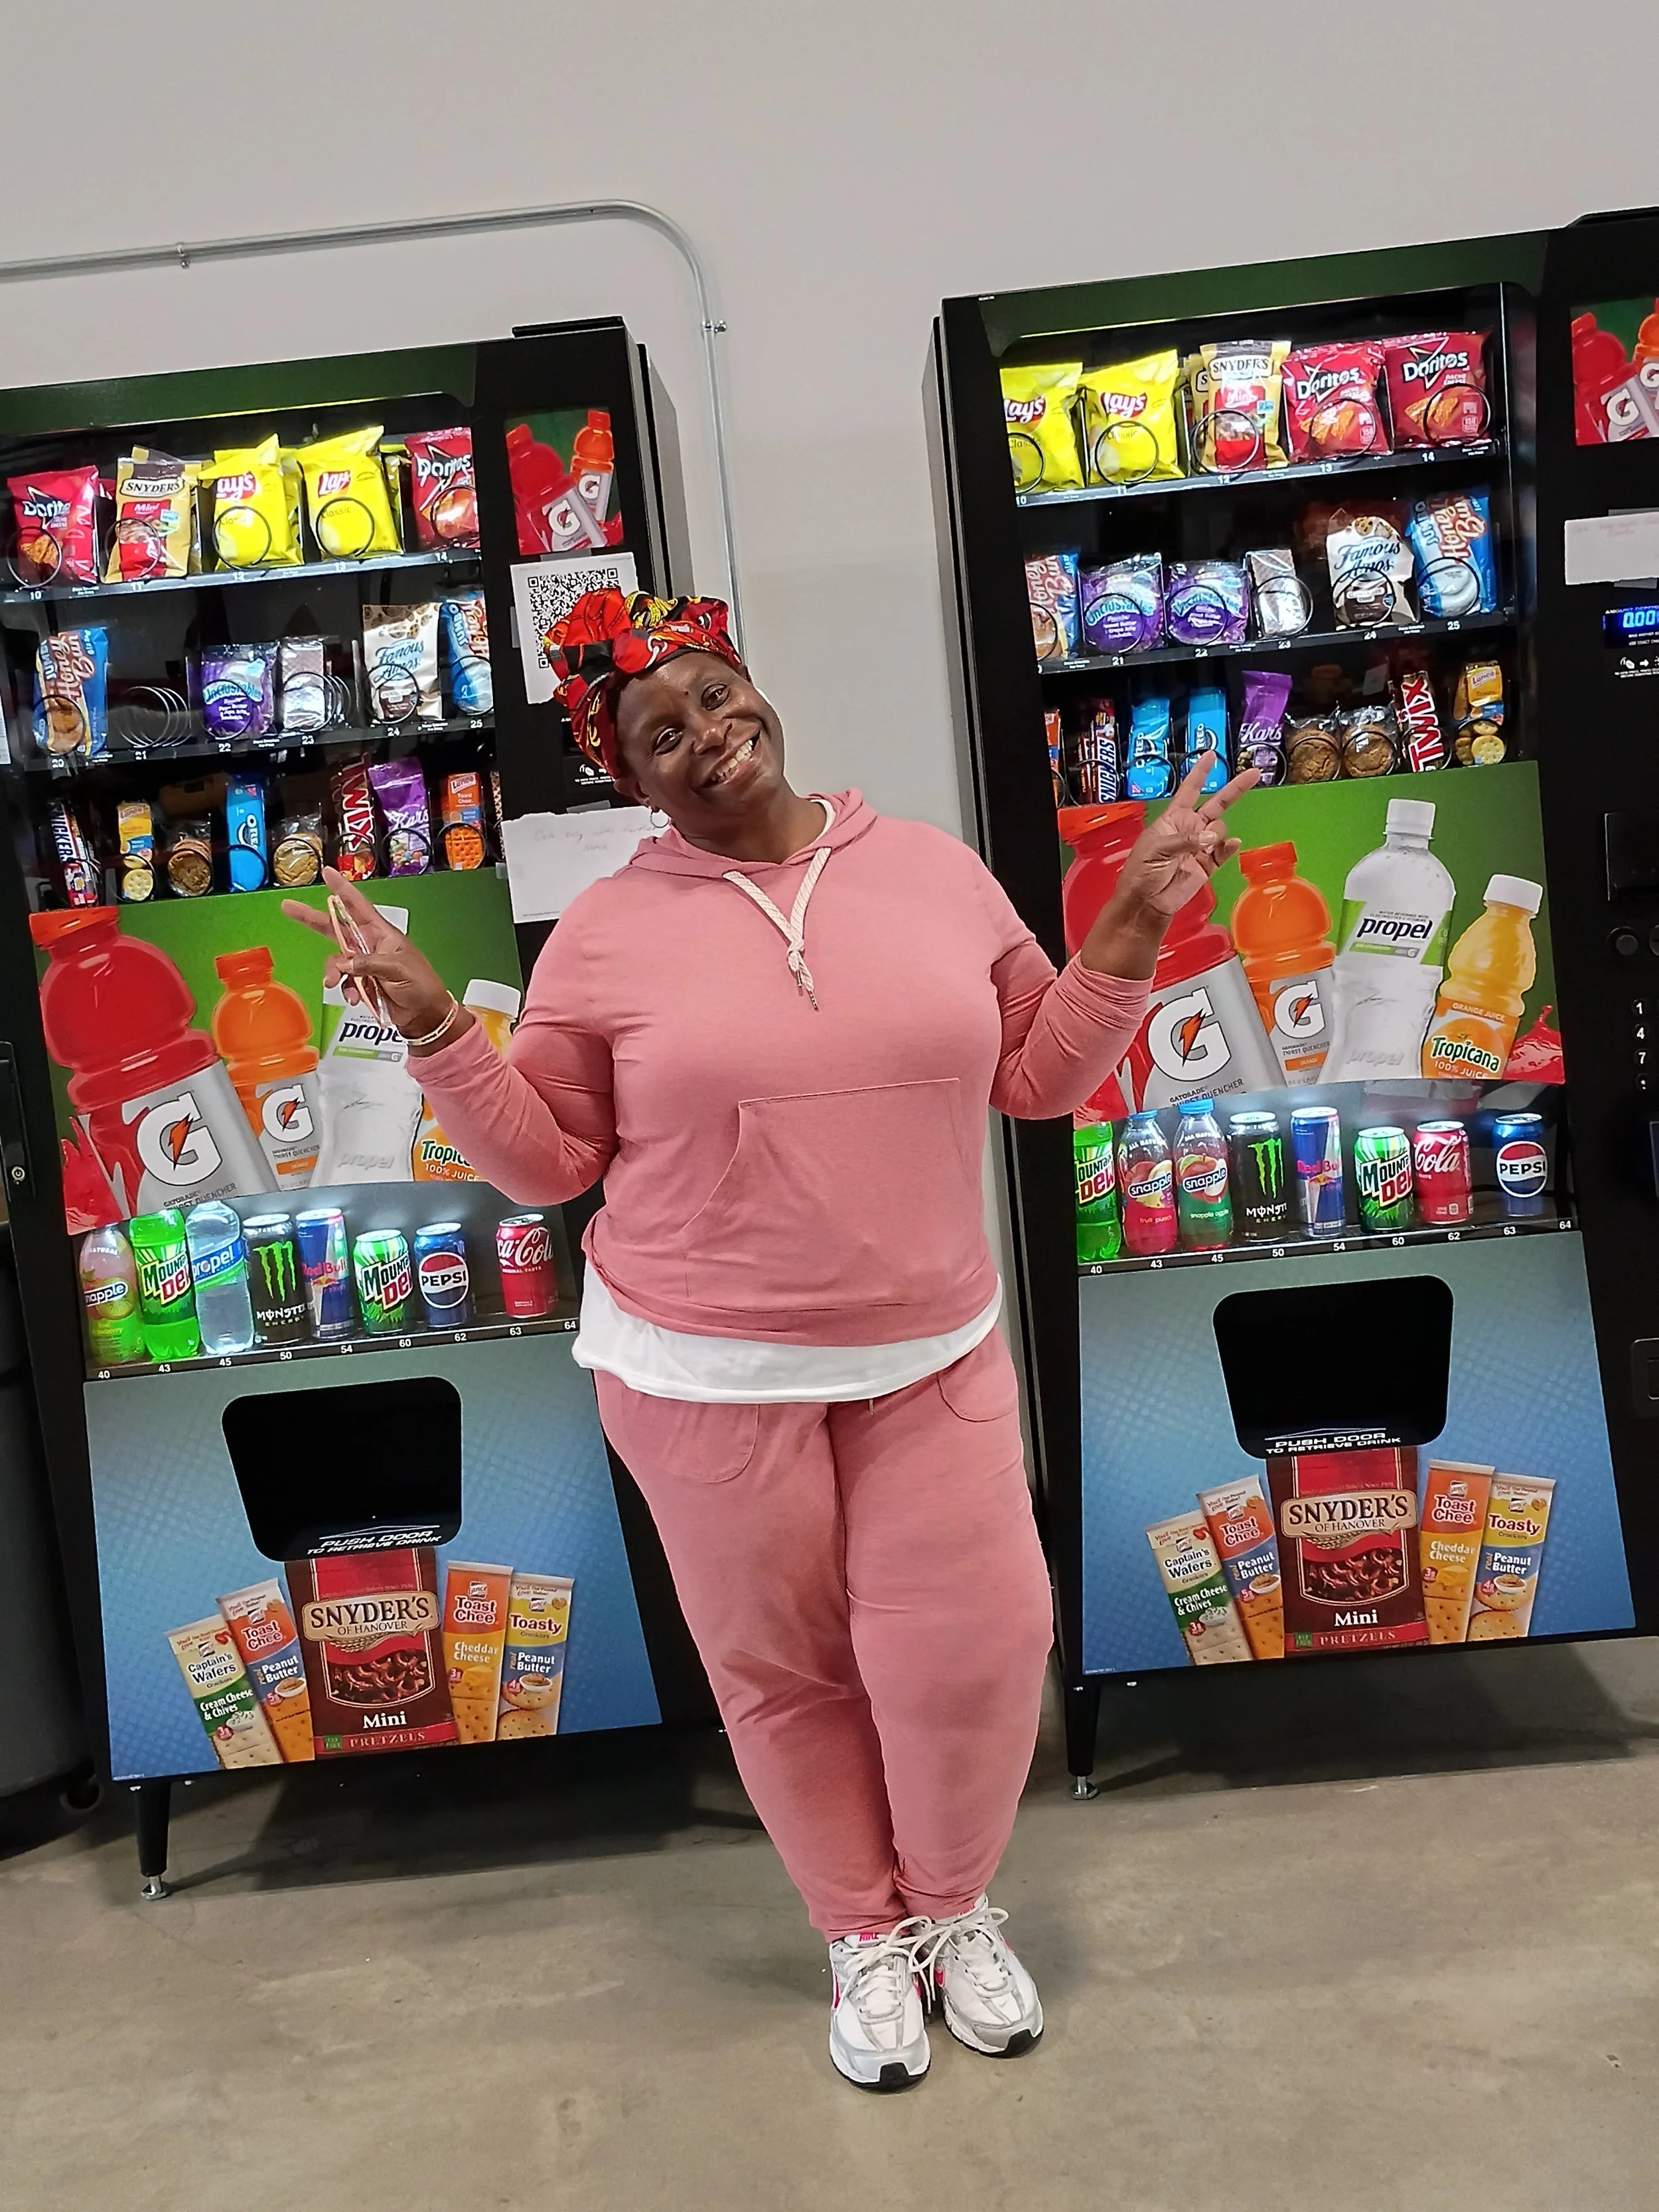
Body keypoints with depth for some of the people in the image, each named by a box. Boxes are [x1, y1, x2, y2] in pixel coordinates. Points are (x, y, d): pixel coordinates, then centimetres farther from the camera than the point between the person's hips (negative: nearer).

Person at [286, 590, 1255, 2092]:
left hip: (931, 1356, 2)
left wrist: (1134, 924, 0)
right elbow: (543, 1160, -1)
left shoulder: (934, 867, 2)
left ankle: (958, 1905, 37)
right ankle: (866, 1935, 39)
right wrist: (433, 1024, -12)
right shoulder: (608, 930, -5)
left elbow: (1039, 1075, 8)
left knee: (977, 1646, 4)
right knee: (782, 1668, 12)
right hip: (705, 1377, -1)